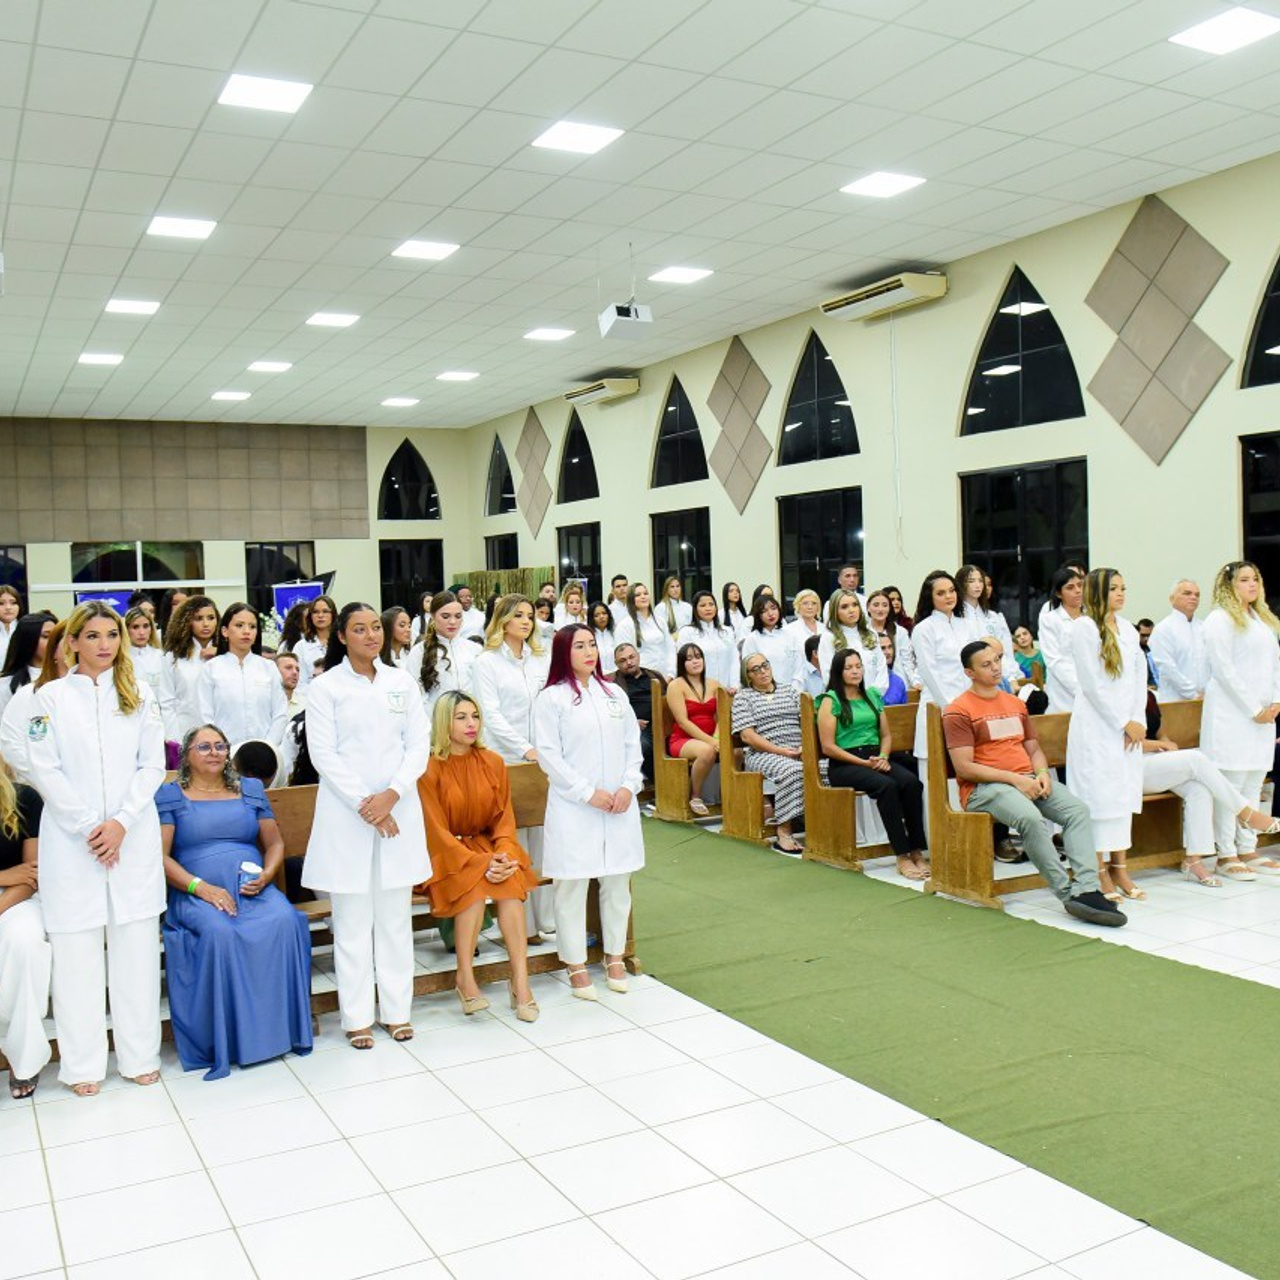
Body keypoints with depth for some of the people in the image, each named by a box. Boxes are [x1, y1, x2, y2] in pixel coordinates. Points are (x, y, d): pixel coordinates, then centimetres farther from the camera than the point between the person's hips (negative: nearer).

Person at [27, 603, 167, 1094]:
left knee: (136, 948, 4)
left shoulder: (139, 696, 9)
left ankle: (140, 1055, 14)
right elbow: (44, 770, -3)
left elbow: (153, 765, 4)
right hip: (70, 840, -1)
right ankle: (82, 1065, 12)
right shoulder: (52, 696, 3)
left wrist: (121, 822, -8)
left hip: (133, 838, 2)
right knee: (76, 952, 1)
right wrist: (88, 827, -9)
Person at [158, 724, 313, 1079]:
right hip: (196, 895, -2)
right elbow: (160, 856, 1)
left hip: (253, 889, 3)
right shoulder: (169, 796, 11)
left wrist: (266, 875, -4)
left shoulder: (251, 789, 21)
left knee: (284, 923, -30)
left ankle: (283, 1030, -22)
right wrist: (200, 887, -14)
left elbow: (275, 843, 19)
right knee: (219, 933, -36)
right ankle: (224, 1043, -27)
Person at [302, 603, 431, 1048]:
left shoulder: (401, 682, 8)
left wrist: (392, 794, -10)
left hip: (398, 809, 3)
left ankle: (396, 1010, 19)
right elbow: (323, 754, -6)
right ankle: (357, 1016, 13)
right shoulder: (325, 686, -1)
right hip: (346, 812, -3)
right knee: (352, 919, 3)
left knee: (395, 915, 9)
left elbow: (419, 743, 4)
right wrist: (364, 804, -12)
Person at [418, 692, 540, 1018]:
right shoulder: (430, 769, -11)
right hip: (445, 854, -4)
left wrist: (504, 853, -17)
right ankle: (465, 977, -22)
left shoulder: (493, 762, 3)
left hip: (488, 845, 4)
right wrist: (479, 862, -24)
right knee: (475, 882, -33)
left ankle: (520, 981, -27)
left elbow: (504, 816, 4)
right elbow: (437, 831, -13)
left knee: (510, 880, -27)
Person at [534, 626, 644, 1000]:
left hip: (619, 805, 4)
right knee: (573, 885, 1)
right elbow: (549, 755, -9)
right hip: (573, 807, -4)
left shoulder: (614, 694, 11)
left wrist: (629, 786, -5)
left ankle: (615, 955, 27)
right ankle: (576, 964, 14)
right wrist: (588, 792, -13)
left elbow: (633, 743, 11)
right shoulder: (551, 698, -4)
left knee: (617, 882, 11)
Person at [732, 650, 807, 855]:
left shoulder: (789, 690, 20)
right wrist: (781, 751, -11)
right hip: (763, 754, -4)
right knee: (792, 770, -35)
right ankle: (783, 834, -31)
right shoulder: (743, 696, 7)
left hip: (798, 754, 4)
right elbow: (748, 736, -4)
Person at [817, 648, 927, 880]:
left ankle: (917, 851, -25)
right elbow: (828, 747, -6)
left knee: (912, 782, -26)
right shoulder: (830, 701, 1)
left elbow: (886, 735, 18)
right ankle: (902, 857, -30)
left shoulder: (873, 695, 18)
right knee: (886, 785, -33)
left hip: (877, 759, 5)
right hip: (844, 765, -5)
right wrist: (864, 763, -12)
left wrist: (883, 757, -3)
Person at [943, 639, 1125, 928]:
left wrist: (1042, 773, -1)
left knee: (1078, 810, -19)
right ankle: (1067, 893, -26)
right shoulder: (958, 711, -2)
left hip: (1029, 780, 7)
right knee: (1031, 818, -35)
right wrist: (1014, 779, -16)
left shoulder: (1016, 704, 22)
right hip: (985, 786, -7)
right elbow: (964, 768, -11)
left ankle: (1087, 890, -29)